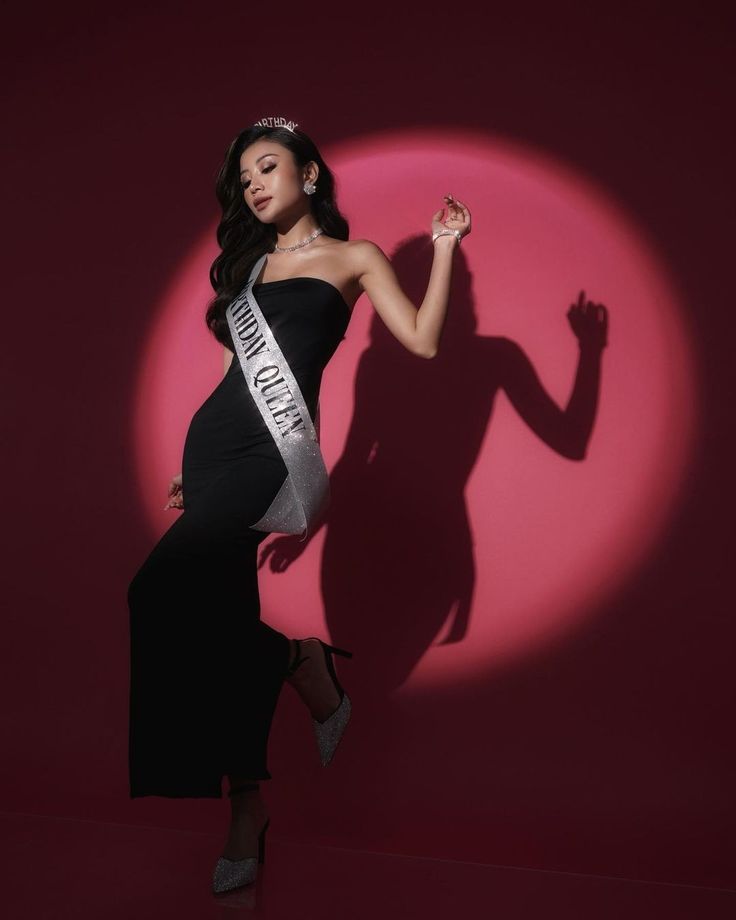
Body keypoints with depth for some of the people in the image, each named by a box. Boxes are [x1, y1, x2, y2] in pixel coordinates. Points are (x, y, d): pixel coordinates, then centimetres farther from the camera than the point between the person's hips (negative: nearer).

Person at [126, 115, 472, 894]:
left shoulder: (353, 257, 8)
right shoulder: (247, 262, 23)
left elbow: (423, 341, -3)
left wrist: (444, 246, 0)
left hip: (273, 447, -6)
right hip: (211, 437, 6)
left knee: (161, 592, -22)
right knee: (223, 609, 1)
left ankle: (300, 662, 0)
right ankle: (246, 812, 11)